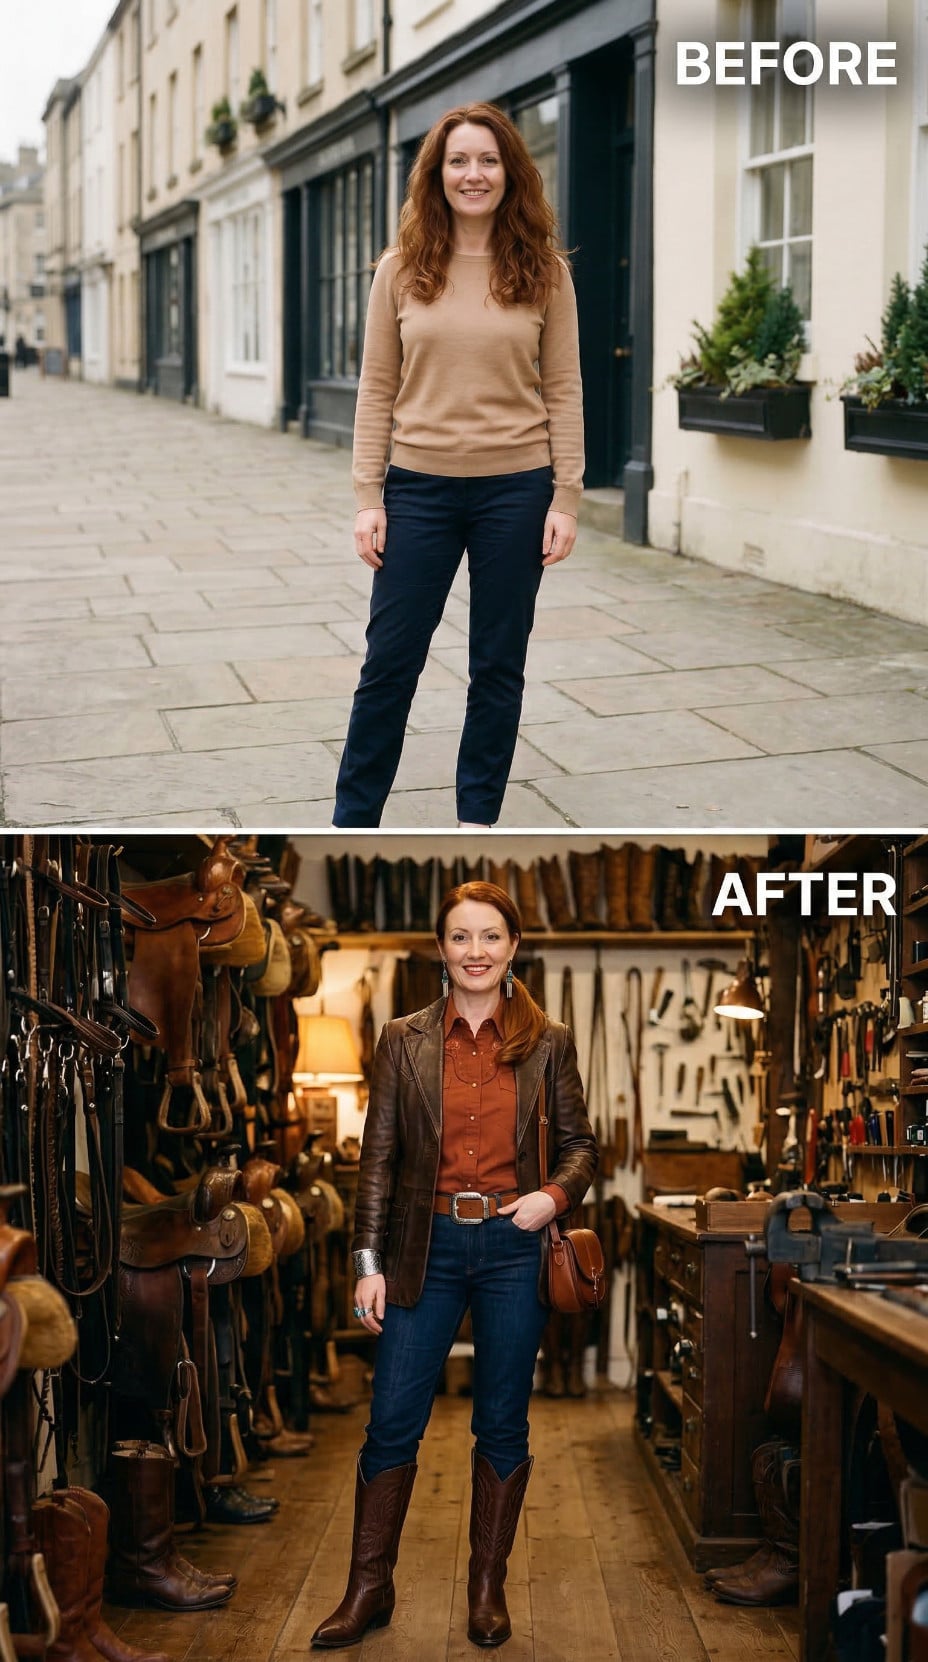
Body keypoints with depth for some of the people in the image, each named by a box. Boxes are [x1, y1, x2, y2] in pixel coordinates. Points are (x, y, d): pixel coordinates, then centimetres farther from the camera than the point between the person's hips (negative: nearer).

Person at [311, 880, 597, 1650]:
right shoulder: (404, 1040, 2)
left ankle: (488, 1587, 22)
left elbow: (580, 1142, 8)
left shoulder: (548, 1042, 2)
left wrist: (555, 1195, -13)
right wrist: (370, 1262, -3)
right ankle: (369, 1588, 14)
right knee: (392, 1422, 1)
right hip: (427, 1247, 0)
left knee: (502, 1425, 8)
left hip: (513, 1247, 0)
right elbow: (379, 1156, 2)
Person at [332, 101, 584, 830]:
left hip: (516, 489, 0)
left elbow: (563, 390, 0)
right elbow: (377, 388, 2)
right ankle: (353, 818, 17)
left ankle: (478, 818, 22)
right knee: (390, 660, 5)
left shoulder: (543, 271, 0)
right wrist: (368, 497, -3)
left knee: (498, 666, 9)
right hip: (420, 488, 0)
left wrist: (566, 498, -5)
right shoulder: (402, 270, 2)